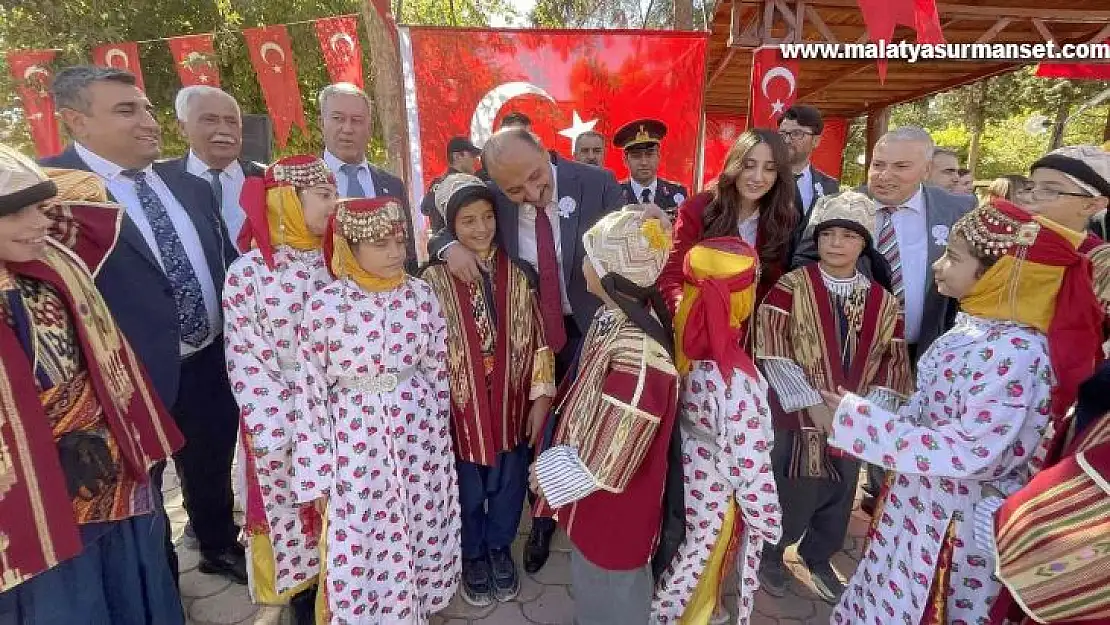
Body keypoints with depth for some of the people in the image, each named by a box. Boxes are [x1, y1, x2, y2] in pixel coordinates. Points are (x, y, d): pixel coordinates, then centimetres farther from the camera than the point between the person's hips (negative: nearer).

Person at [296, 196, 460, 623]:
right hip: (358, 445, -2)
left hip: (419, 439, 3)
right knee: (363, 550, 12)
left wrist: (437, 436, 10)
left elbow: (438, 374, 4)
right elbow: (311, 395, -7)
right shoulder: (325, 306, -13)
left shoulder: (421, 296, -5)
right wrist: (317, 476, -3)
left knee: (420, 539, 19)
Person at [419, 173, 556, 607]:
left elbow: (535, 338, -1)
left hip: (511, 404, 2)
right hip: (461, 406, -2)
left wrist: (541, 397, -2)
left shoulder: (516, 274, -3)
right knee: (468, 491, 18)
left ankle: (499, 547, 47)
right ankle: (473, 557, 44)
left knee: (507, 485, 20)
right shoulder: (434, 280, -11)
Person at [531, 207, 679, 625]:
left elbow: (605, 466, -27)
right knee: (592, 584, 33)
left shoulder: (637, 357, -37)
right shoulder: (618, 313, -10)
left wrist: (547, 472, -12)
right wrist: (556, 459, 4)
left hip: (612, 509, -7)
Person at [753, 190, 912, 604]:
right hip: (798, 416, -4)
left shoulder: (884, 302, 4)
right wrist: (812, 405, -19)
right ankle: (770, 553, 34)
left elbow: (893, 362, 5)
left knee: (839, 495, 18)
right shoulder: (791, 286, -8)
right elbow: (773, 351, -15)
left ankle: (818, 557, 45)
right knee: (794, 494, 5)